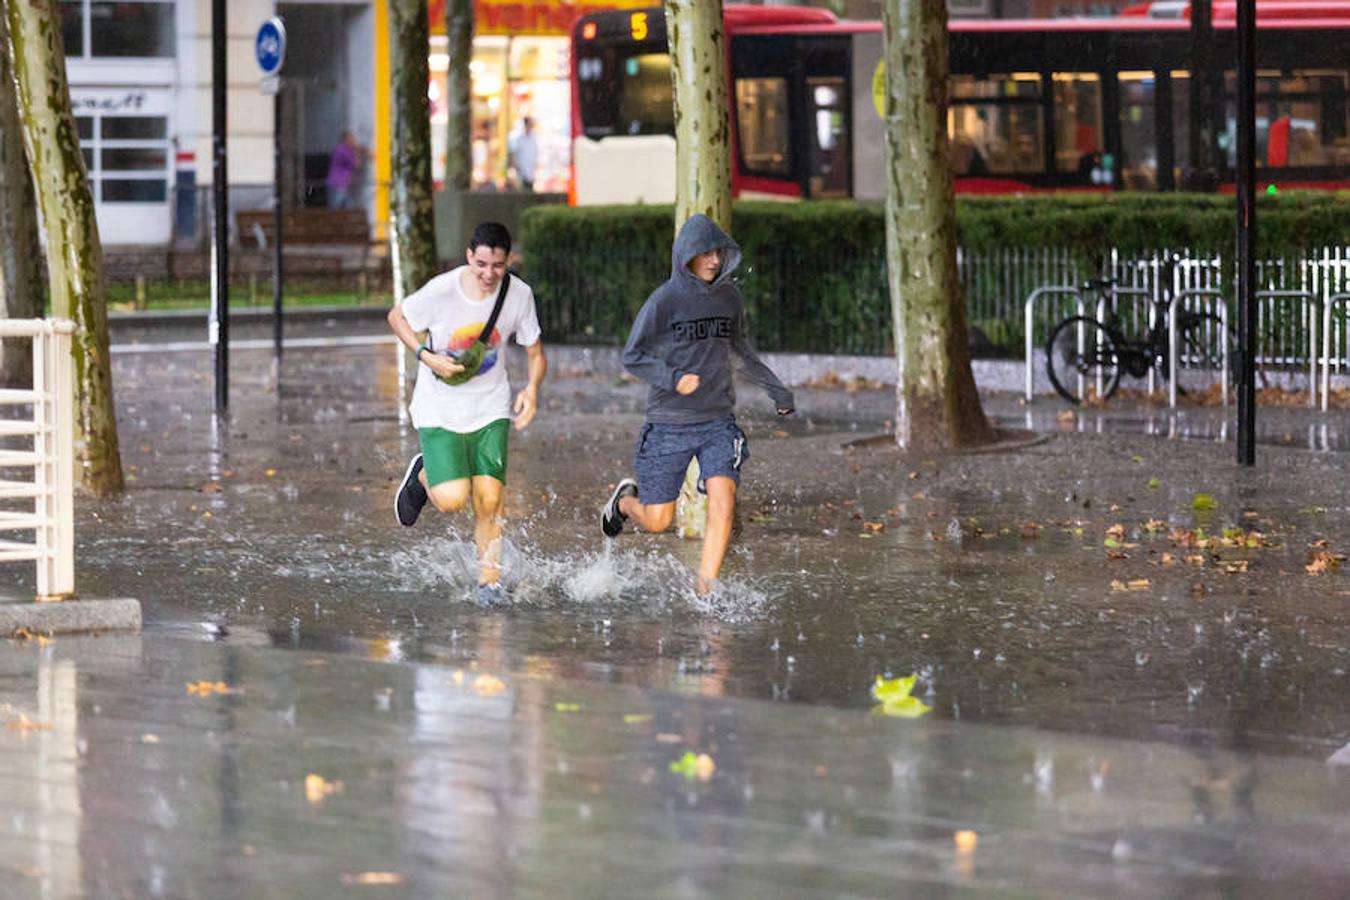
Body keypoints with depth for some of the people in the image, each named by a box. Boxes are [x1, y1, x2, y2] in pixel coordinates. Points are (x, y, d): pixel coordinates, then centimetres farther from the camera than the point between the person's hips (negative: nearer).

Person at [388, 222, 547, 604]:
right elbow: (397, 317, -2)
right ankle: (422, 476, 20)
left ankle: (490, 580, 9)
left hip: (490, 410, 2)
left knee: (489, 501, -8)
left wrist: (532, 389, -15)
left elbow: (535, 352, 4)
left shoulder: (519, 295, -9)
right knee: (452, 499, -14)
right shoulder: (442, 291, -19)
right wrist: (427, 357, -17)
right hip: (439, 410, -2)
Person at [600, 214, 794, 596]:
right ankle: (625, 500, 39)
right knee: (656, 521, 4)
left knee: (723, 500, -18)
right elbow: (632, 356, -6)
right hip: (669, 424, -3)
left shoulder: (729, 296, 5)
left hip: (718, 421, 3)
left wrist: (774, 387, 23)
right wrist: (672, 378, -22)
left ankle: (706, 587, -14)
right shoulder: (664, 301, -9)